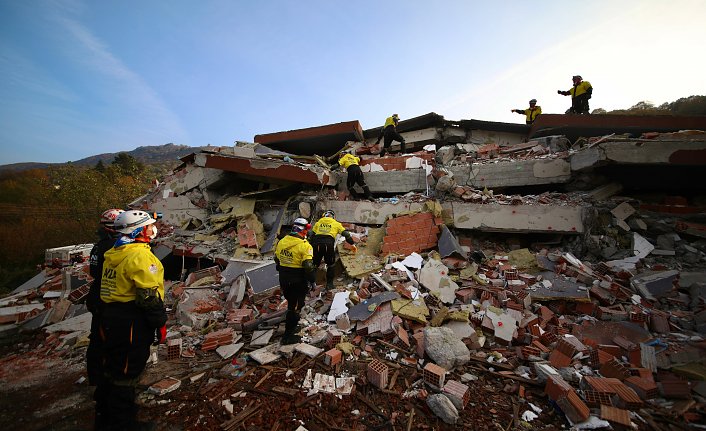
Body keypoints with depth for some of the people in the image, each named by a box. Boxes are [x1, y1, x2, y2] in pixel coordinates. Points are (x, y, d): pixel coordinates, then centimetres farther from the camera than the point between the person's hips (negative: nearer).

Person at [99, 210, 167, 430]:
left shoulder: (112, 254, 10)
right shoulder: (140, 255, -21)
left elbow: (114, 286, 15)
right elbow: (149, 295, -23)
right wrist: (160, 323, -12)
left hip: (111, 317, 10)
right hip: (132, 322, -10)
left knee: (115, 367, 23)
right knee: (127, 371, 5)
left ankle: (113, 413, 42)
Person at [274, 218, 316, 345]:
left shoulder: (281, 242, 1)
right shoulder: (304, 246, -21)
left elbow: (276, 259, 12)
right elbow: (308, 266, -22)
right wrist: (312, 280, -8)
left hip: (283, 279, 7)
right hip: (298, 281, -7)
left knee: (291, 302, 27)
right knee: (295, 307, 7)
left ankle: (291, 324, 48)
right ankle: (288, 336, 13)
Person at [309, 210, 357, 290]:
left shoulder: (318, 223, 24)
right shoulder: (336, 224, 19)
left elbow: (312, 235, 20)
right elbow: (346, 234, 14)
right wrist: (353, 244, 18)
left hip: (317, 244, 2)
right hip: (329, 244, -2)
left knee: (314, 264, 16)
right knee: (330, 265, 16)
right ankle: (329, 284, 17)